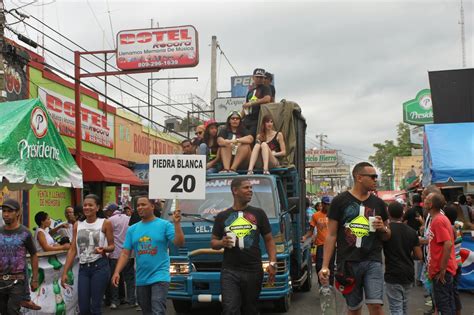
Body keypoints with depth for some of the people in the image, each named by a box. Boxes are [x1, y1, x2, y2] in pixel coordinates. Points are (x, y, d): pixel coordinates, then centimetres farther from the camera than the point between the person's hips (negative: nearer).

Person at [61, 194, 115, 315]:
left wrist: (104, 249, -22)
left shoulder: (105, 223, -3)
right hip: (83, 268, 4)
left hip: (100, 267, -4)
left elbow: (112, 246, 2)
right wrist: (64, 272, 3)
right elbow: (72, 250, 8)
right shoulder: (77, 225, 8)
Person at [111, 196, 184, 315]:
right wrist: (117, 272, -8)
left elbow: (179, 243, -13)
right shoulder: (132, 229, 8)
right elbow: (125, 253, 5)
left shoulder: (164, 225, -4)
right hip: (141, 279, 5)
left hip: (159, 277, -5)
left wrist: (177, 223, -25)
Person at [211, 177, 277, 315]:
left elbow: (269, 240, 8)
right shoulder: (222, 216, 7)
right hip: (229, 272, -1)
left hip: (253, 271, 1)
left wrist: (272, 263, -4)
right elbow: (213, 242, 13)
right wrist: (221, 243, -10)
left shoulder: (258, 213, 7)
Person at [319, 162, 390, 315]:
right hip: (348, 263, -1)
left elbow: (387, 236, 18)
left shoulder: (378, 203, 8)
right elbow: (331, 235, -1)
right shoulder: (340, 201, -1)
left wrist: (383, 228, -7)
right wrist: (325, 266, -7)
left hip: (372, 261, 1)